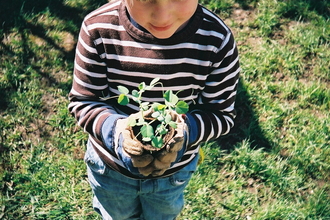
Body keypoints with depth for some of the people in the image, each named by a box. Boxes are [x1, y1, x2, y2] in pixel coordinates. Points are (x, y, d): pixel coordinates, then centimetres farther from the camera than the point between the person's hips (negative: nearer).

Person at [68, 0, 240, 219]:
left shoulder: (216, 39, -26)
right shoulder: (98, 29, -27)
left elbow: (222, 114, -17)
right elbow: (82, 102, -18)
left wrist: (186, 130, -38)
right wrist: (115, 129, -39)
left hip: (175, 172, 1)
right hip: (109, 165, 0)